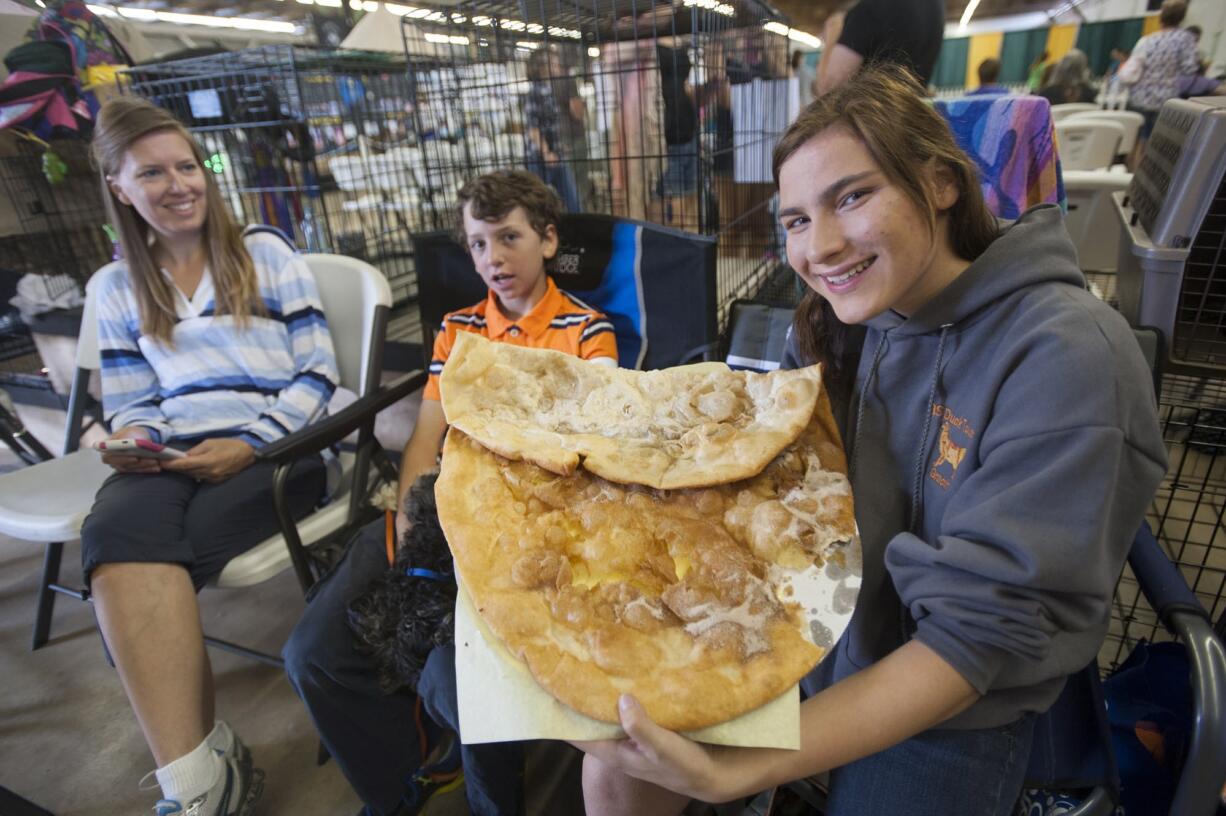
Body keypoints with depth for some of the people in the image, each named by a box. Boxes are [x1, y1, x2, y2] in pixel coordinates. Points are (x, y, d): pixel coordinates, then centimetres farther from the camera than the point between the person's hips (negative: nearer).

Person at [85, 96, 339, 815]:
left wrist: (249, 444, -13)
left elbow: (317, 377, 0)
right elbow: (131, 404, 19)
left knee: (133, 556, -28)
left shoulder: (266, 255, 8)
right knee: (115, 531, -31)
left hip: (277, 448, -3)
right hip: (173, 457, 3)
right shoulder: (116, 287, 19)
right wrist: (132, 439, -6)